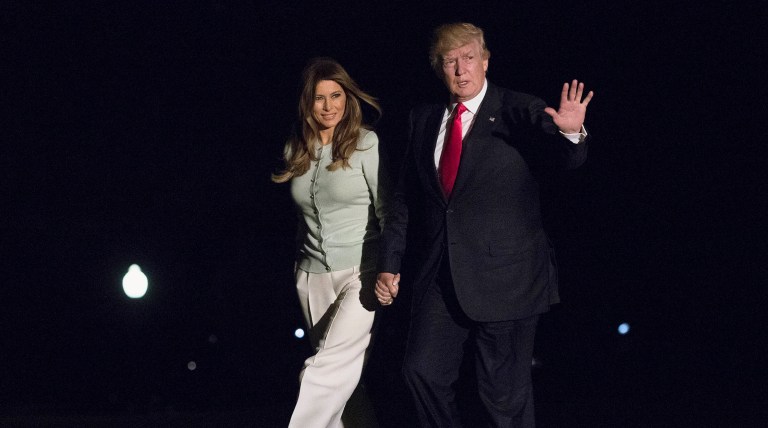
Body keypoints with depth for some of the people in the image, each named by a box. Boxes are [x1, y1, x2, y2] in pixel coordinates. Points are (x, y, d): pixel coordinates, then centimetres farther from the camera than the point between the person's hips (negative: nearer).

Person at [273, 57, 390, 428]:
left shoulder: (366, 143, -7)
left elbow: (387, 209, -8)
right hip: (312, 275, 5)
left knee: (331, 363, -18)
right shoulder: (296, 150, 9)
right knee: (340, 370, 9)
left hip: (360, 271, -5)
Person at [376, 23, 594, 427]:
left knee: (504, 391, 3)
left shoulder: (521, 113, -4)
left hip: (503, 275, -4)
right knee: (423, 370, 1)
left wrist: (571, 133, -42)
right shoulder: (423, 119, 11)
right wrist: (390, 263, 11)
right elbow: (406, 197, 14)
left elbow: (565, 158, -19)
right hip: (439, 273, 4)